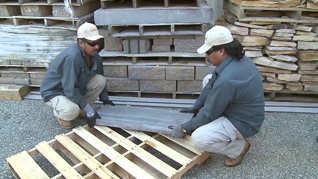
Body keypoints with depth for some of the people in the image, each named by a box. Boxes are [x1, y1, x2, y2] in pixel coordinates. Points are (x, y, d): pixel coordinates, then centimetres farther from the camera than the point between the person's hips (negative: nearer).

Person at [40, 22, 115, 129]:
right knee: (72, 110, -36)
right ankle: (59, 113, 3)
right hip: (54, 92, -8)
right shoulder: (72, 57, -34)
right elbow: (70, 90, -33)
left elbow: (99, 77, 7)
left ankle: (81, 111, 5)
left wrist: (105, 99, 4)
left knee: (101, 80, -12)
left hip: (77, 88, 8)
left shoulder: (94, 55, -9)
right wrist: (88, 109, -31)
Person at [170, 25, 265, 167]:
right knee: (207, 81, 14)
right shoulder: (236, 58, -5)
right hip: (240, 111, 10)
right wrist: (196, 107, 13)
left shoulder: (226, 79, -34)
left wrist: (184, 128, -9)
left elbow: (209, 114, -23)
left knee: (198, 138, -24)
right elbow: (211, 84, 8)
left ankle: (239, 147, 2)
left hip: (243, 122, -9)